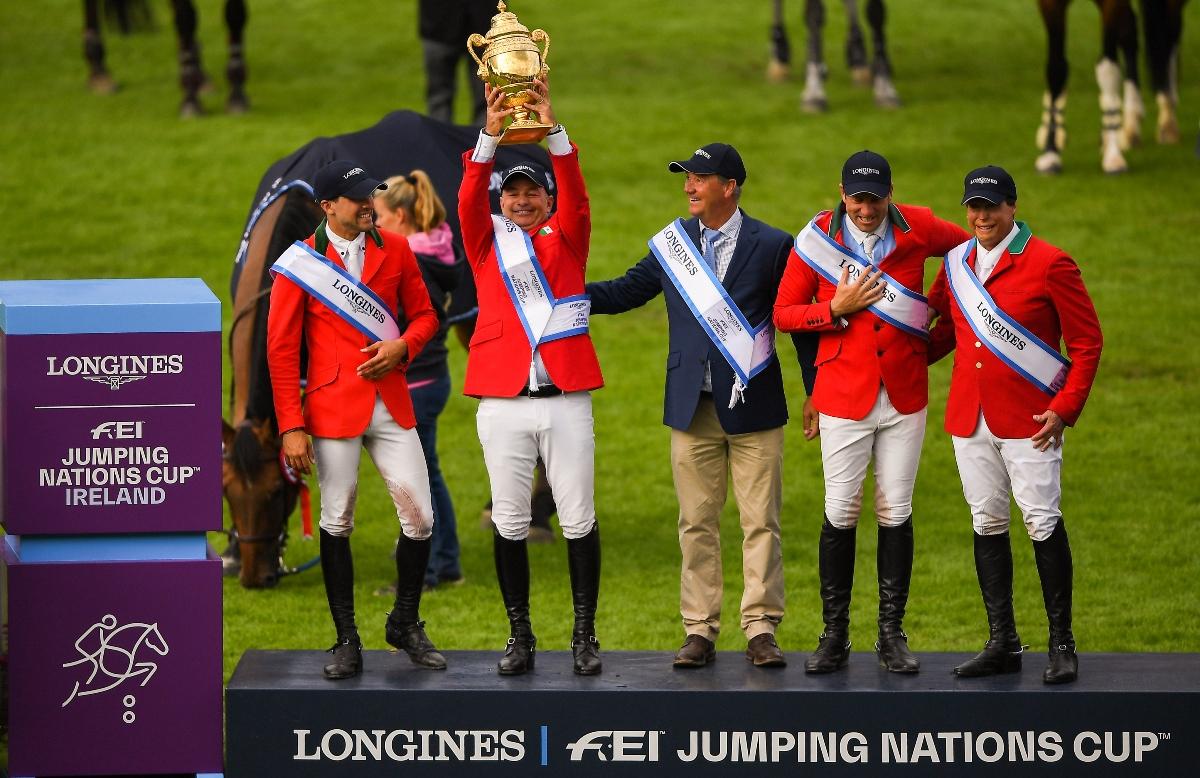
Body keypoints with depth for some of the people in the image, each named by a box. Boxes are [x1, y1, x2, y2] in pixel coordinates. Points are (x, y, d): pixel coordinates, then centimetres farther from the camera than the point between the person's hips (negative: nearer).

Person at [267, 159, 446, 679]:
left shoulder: (395, 250, 7)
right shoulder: (298, 264, -4)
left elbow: (424, 315, 15)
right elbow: (281, 350, -4)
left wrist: (402, 347, -9)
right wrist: (291, 427, -9)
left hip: (392, 403, 3)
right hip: (333, 408, -3)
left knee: (419, 517, 0)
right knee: (337, 522, 3)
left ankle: (405, 625, 19)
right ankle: (347, 642, 12)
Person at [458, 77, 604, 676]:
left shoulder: (567, 239, 9)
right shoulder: (487, 241, 9)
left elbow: (576, 196, -9)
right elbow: (469, 201, -8)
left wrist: (552, 129, -23)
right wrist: (490, 136, -23)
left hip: (566, 398, -1)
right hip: (503, 402, 1)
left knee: (579, 520, 1)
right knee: (510, 523, 4)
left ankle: (584, 636, 9)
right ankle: (520, 635, 13)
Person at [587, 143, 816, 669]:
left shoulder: (772, 246, -1)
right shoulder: (671, 244, 8)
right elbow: (624, 293, 14)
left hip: (754, 407, -3)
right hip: (692, 407, 3)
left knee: (760, 522, 0)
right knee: (697, 524, 6)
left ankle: (761, 630, 5)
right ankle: (699, 631, 11)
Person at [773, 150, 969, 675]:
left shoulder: (917, 229, -2)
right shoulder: (817, 239, -4)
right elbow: (783, 313, 1)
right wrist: (838, 308, -14)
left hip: (905, 394, 1)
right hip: (843, 396, -1)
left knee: (896, 513, 5)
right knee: (840, 513, 0)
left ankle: (892, 635, 13)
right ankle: (834, 636, 8)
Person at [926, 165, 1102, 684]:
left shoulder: (1049, 264, -8)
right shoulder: (955, 265, 10)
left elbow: (1087, 342, -6)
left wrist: (1065, 408, -13)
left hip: (1028, 421, -6)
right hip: (968, 418, 6)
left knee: (1042, 523, -5)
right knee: (987, 524, 9)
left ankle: (1061, 645, 2)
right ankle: (1002, 645, 15)